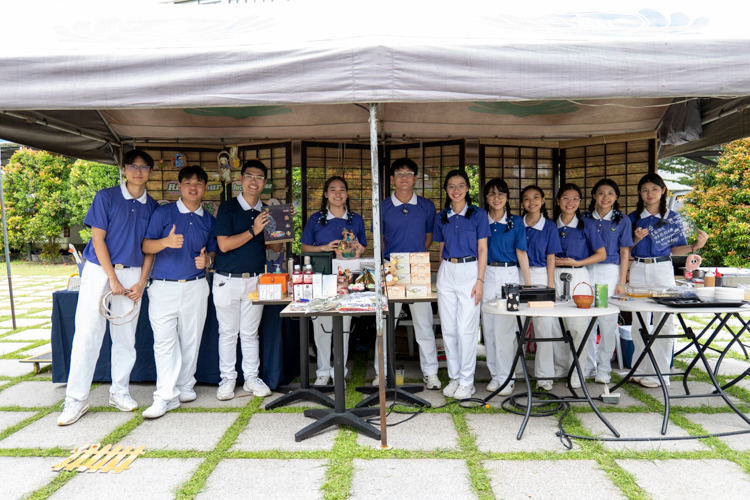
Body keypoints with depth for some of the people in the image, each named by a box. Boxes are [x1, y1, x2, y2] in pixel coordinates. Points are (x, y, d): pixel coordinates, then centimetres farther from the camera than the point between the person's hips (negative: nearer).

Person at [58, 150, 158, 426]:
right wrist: (112, 279, -11)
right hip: (99, 269, -3)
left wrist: (141, 282, -1)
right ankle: (76, 399, 5)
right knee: (87, 334, -5)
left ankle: (119, 392, 20)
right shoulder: (106, 197, -2)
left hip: (132, 273, 3)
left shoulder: (151, 206, 8)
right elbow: (98, 239, -6)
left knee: (126, 337, 6)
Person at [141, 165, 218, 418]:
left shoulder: (209, 220, 12)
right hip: (164, 286, -2)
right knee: (164, 341, -7)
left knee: (191, 340, 7)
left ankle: (185, 386, 21)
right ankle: (166, 395, -2)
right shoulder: (163, 213, 2)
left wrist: (207, 259, -4)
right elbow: (145, 246, -3)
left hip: (196, 286, 3)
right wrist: (166, 242, -23)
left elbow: (213, 250, 19)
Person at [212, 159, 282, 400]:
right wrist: (254, 230, -18)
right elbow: (224, 244, -13)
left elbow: (276, 248, 10)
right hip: (227, 279, -3)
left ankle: (251, 378, 21)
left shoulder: (266, 212, 10)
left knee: (250, 333, 11)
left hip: (255, 279, 3)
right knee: (228, 332, 7)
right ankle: (227, 379, 20)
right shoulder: (228, 208, -3)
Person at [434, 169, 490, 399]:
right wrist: (441, 276, 13)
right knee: (448, 329, 6)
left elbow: (482, 250, -2)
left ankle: (467, 381, 8)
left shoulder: (478, 214, 1)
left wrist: (480, 280, -9)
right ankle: (454, 377, 19)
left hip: (469, 271, -4)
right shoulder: (441, 217, 12)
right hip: (446, 272, 4)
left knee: (466, 329, -5)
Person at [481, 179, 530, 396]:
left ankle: (506, 378, 5)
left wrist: (529, 285, 1)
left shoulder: (516, 222, 5)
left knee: (505, 328, -6)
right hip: (486, 275, 3)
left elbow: (521, 253, 4)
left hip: (509, 275, -2)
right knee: (489, 328, 5)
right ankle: (495, 375, 18)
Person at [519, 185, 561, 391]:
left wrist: (550, 286, -3)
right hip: (518, 276, 2)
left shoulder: (549, 226, 3)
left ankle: (544, 375, 9)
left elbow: (551, 258, 2)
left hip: (540, 276, -1)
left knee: (543, 326, -2)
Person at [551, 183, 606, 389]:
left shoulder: (586, 225, 0)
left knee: (578, 326, -4)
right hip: (555, 276, 3)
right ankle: (561, 366, 23)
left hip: (578, 277, -3)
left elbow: (601, 254, 0)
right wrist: (551, 261, -3)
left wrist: (576, 262, -10)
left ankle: (577, 372, 8)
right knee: (555, 324, 6)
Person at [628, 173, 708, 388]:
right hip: (638, 271, 2)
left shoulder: (673, 218, 4)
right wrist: (636, 239, -10)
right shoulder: (633, 218, 7)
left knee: (663, 322, -3)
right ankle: (640, 370, 19)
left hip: (663, 271, -2)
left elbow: (675, 248, 4)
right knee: (639, 322, 7)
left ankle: (659, 373, 6)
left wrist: (695, 246, -14)